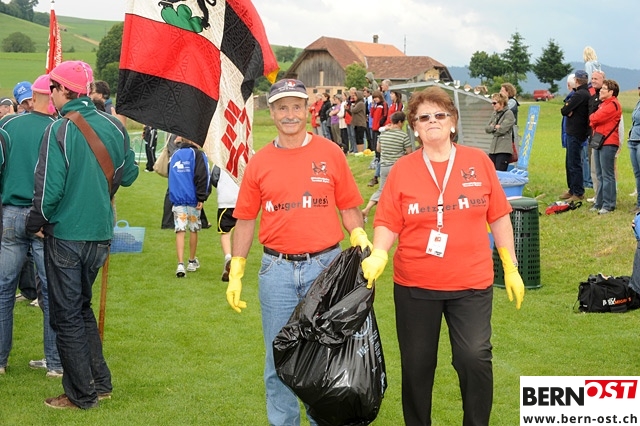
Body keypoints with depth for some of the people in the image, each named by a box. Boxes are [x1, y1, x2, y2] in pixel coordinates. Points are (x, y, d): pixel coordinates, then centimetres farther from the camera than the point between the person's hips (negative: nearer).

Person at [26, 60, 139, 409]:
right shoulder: (114, 126, 0)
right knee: (82, 306, 21)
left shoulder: (59, 131, -16)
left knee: (67, 315, 6)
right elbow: (129, 175, 9)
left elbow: (49, 190, -18)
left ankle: (81, 395, 12)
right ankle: (100, 383, 24)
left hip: (66, 233, -6)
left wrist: (35, 224, -2)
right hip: (101, 233, 6)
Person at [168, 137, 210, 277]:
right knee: (194, 230, 13)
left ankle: (180, 264, -16)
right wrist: (201, 198, -11)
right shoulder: (197, 154, -4)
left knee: (180, 231, -2)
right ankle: (192, 262, 25)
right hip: (192, 199, -3)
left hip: (177, 199, 3)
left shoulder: (175, 155, 12)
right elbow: (202, 177, -13)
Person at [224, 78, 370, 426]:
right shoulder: (259, 162, 3)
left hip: (325, 266, -1)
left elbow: (348, 209, 4)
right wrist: (235, 273, 4)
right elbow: (245, 220, 7)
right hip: (276, 269, 1)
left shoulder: (330, 154, 0)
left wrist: (360, 241, -14)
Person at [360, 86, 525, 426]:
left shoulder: (478, 162, 1)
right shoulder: (402, 170, 0)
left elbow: (498, 217, 6)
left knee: (475, 357, -14)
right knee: (417, 364, 10)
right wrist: (378, 256, -19)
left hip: (471, 283, -1)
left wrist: (511, 268, 6)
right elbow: (387, 223, -1)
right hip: (415, 285, 1)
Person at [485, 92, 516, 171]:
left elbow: (502, 129, -15)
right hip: (493, 148, 7)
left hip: (504, 150, -7)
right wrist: (495, 127, -5)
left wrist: (492, 128, 1)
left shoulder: (509, 114, -6)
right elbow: (487, 129, 11)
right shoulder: (494, 114, 16)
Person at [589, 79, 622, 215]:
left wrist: (591, 117, 3)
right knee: (600, 175, 13)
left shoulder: (613, 105, -12)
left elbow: (596, 118, -17)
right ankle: (599, 203, 19)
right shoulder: (603, 104, 21)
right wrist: (593, 124, -1)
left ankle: (608, 205, -5)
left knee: (607, 175, -8)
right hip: (599, 141, 10)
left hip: (608, 143, -10)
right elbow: (593, 120, 20)